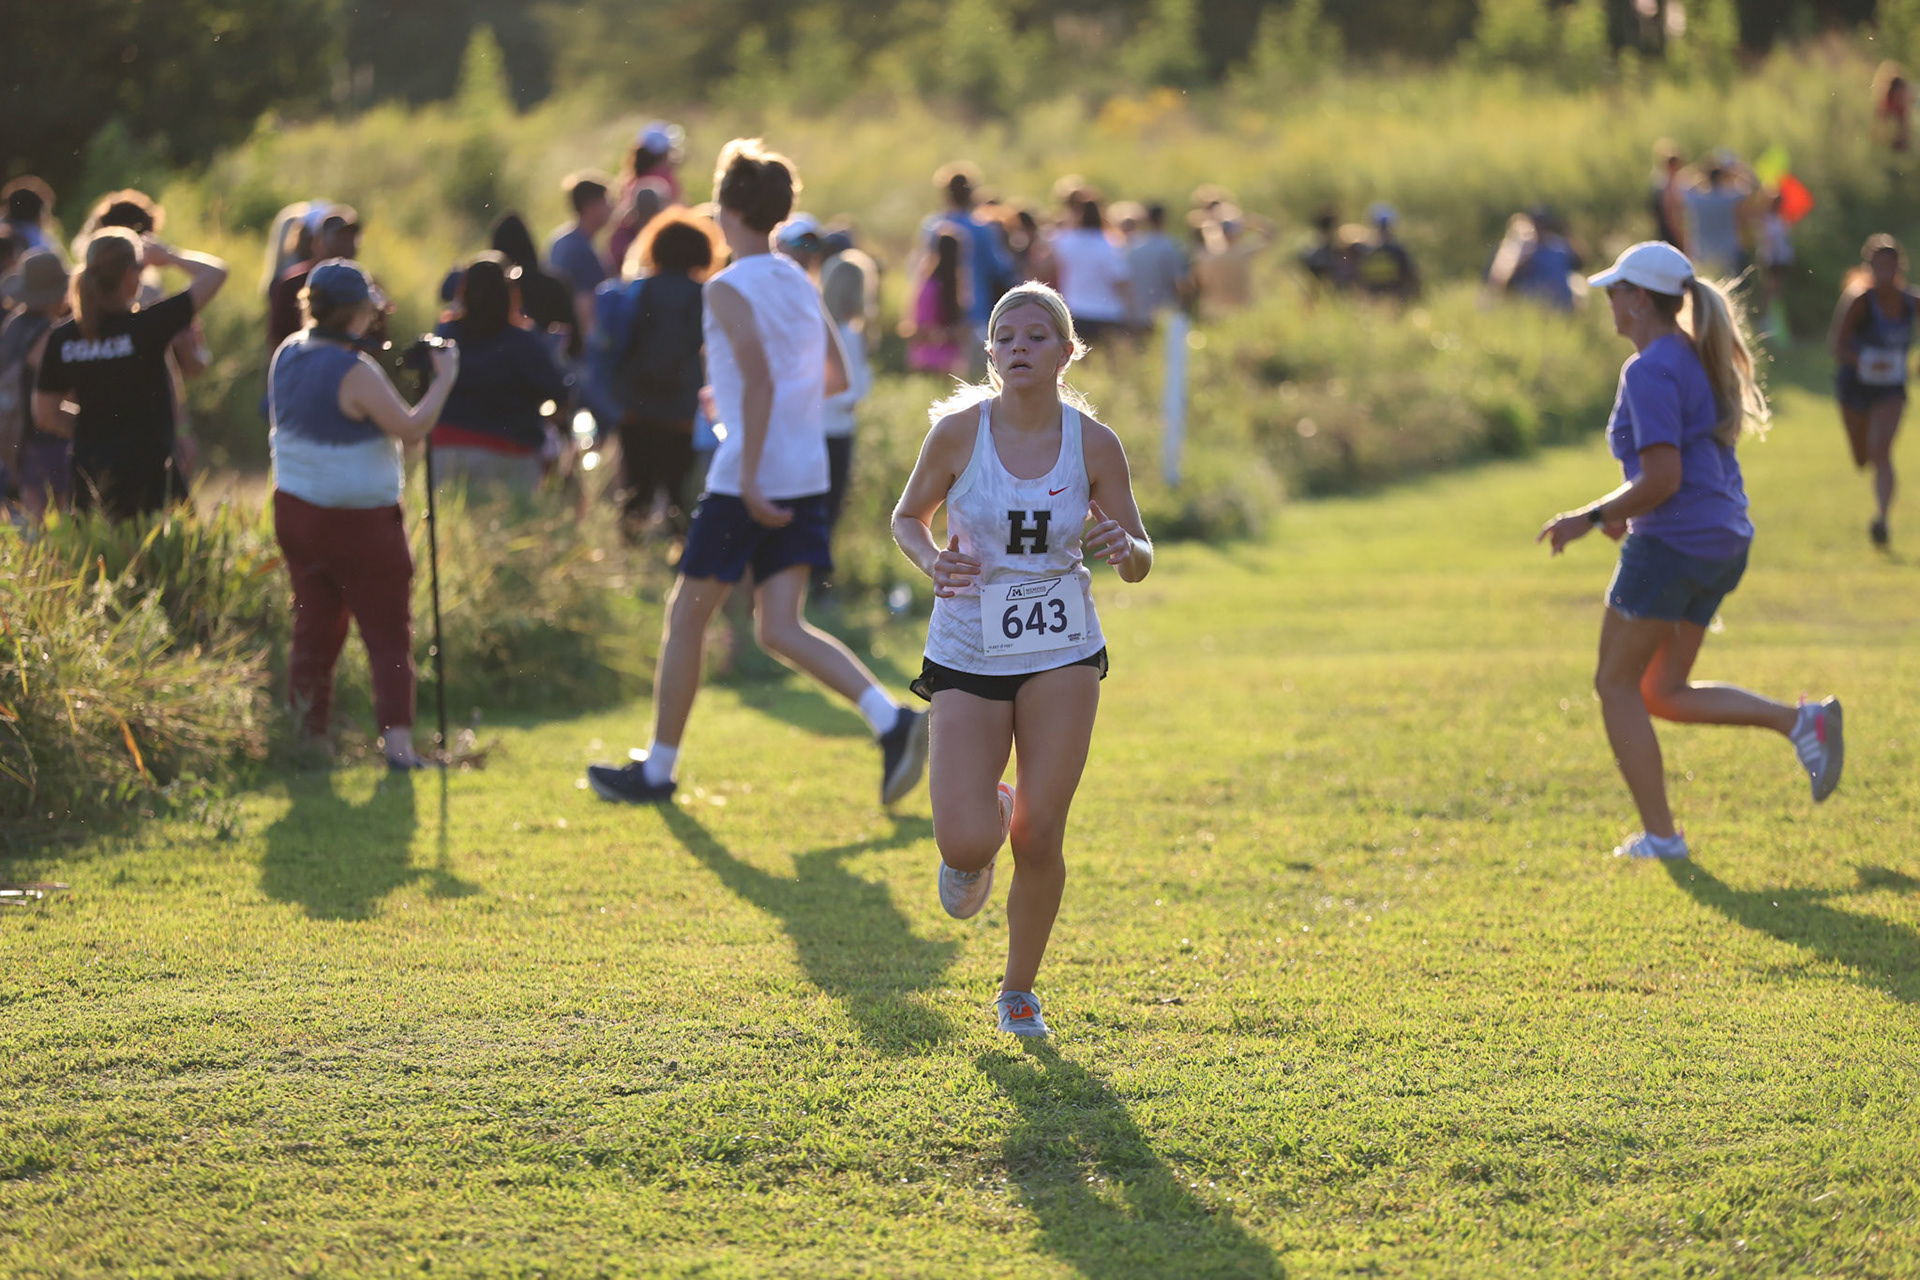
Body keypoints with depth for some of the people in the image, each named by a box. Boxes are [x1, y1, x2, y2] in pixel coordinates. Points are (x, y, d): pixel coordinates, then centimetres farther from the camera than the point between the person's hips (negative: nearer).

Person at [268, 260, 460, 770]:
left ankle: (306, 739, 15)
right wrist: (443, 379, -8)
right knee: (389, 634, -1)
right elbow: (410, 428, -20)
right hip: (359, 520, -7)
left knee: (315, 627, 14)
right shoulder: (353, 371, -20)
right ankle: (396, 741, -11)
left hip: (295, 511, 7)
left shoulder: (287, 355, 4)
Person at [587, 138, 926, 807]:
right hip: (806, 474, 7)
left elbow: (760, 381, -22)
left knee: (686, 616, 6)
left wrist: (751, 480, -23)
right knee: (780, 628, 4)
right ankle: (892, 720, -16)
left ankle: (658, 768, 14)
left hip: (748, 478, -7)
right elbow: (835, 377, 20)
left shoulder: (730, 289, -11)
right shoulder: (801, 283, 12)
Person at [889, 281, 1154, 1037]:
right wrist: (933, 562, -15)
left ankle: (1019, 991, 19)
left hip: (1061, 659, 1)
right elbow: (907, 518, 7)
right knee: (968, 845, -14)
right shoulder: (959, 430, -9)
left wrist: (1123, 547, -21)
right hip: (967, 658, -1)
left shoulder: (1094, 443, -5)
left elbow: (1140, 562, 3)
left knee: (1040, 840, -5)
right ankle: (980, 832, 25)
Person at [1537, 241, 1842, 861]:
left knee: (1617, 684, 5)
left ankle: (1660, 835, 4)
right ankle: (1801, 721, 1)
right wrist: (1627, 508, 18)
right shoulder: (1697, 358, 14)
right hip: (1723, 543, 9)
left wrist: (1591, 517, -12)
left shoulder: (1650, 373, -16)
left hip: (1672, 545, -9)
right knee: (1664, 693, 15)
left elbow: (1663, 479, -22)